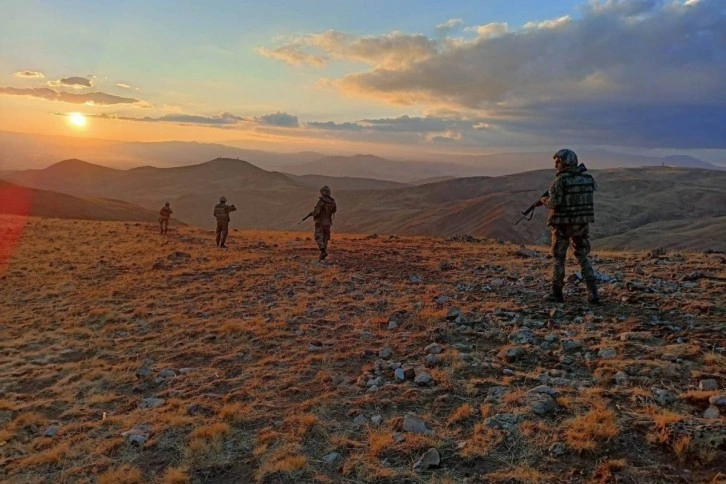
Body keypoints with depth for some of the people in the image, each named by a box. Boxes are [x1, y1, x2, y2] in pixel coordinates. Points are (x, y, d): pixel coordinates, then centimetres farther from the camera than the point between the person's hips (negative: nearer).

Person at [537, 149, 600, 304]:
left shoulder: (559, 181, -13)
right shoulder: (588, 178, 4)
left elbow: (554, 203, -19)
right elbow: (594, 187, 26)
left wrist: (544, 200, 1)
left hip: (562, 225, -4)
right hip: (582, 225, 4)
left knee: (559, 259, 10)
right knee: (583, 258, 13)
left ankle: (557, 294, 16)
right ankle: (593, 294, 4)